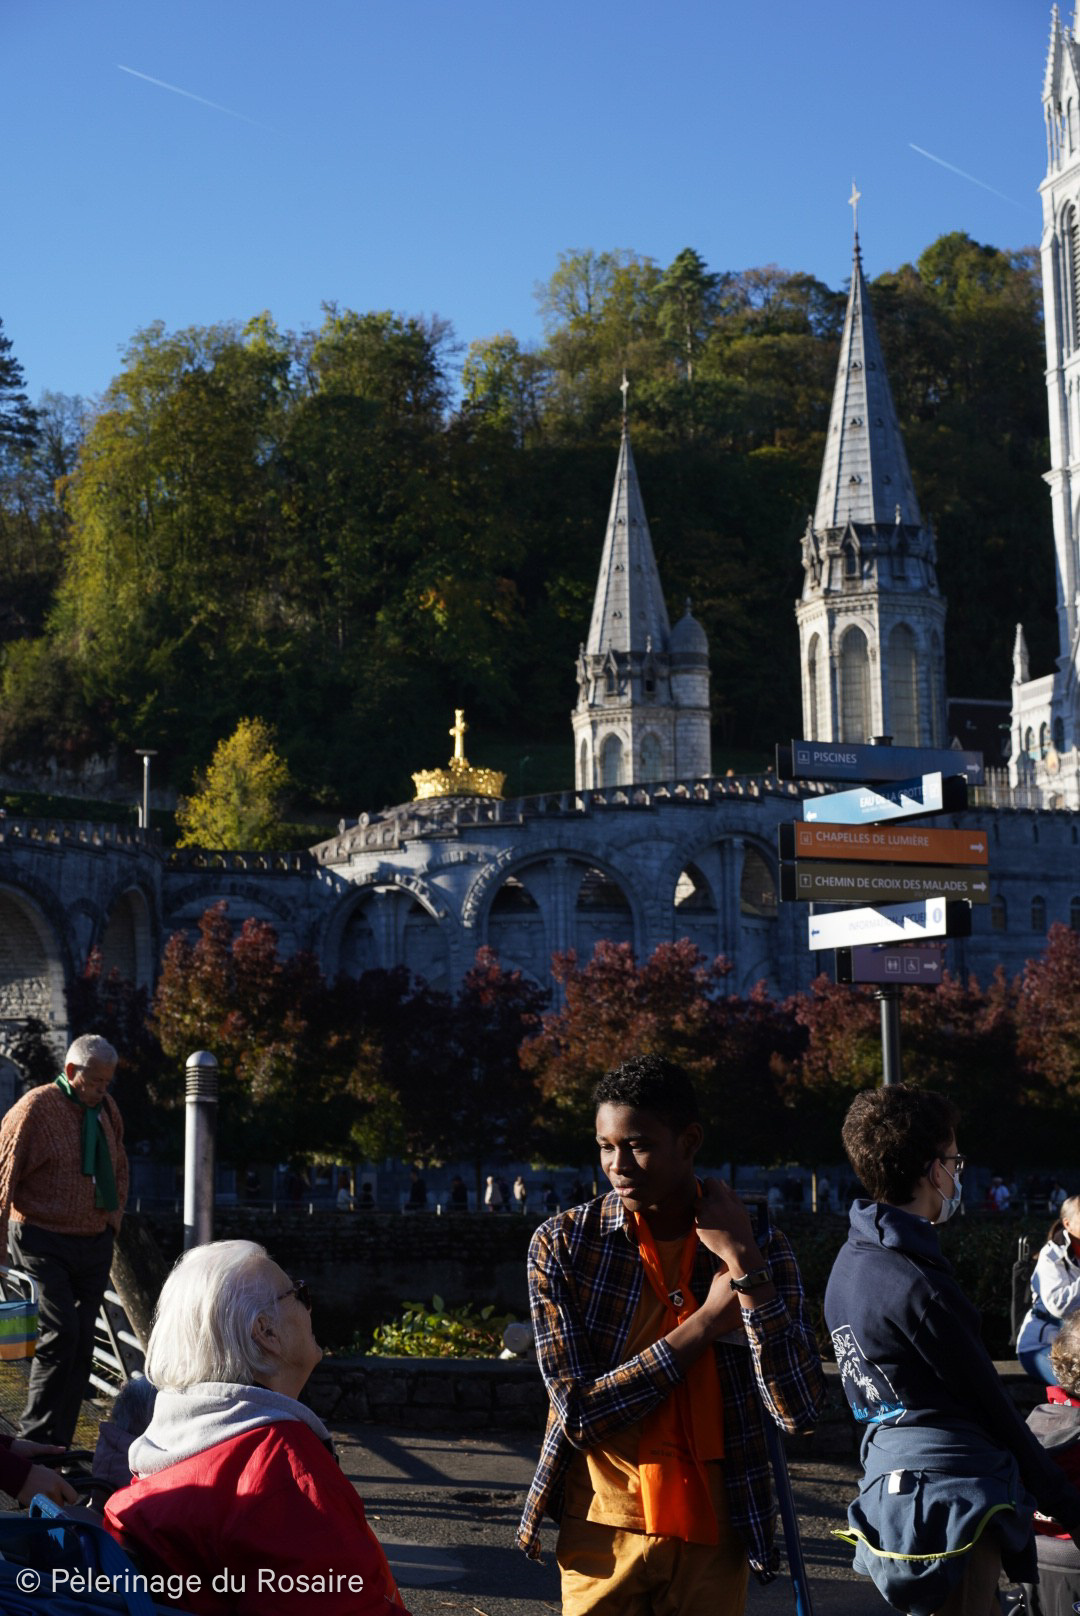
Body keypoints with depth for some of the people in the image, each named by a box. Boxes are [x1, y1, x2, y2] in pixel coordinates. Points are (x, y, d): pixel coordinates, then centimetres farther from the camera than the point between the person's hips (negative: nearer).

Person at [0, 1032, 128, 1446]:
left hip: (95, 1244, 6)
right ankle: (35, 1440, -7)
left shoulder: (107, 1109, 10)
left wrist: (114, 1218, 17)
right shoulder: (35, 1108, -10)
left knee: (82, 1342, 6)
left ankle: (60, 1445, 13)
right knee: (60, 1335, -16)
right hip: (45, 1243, -6)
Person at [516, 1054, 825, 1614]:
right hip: (605, 1534, -1)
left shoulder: (761, 1250, -4)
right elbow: (579, 1414, -13)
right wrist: (706, 1322, -16)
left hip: (712, 1537, 1)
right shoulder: (562, 1245, -7)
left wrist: (743, 1263, -19)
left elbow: (798, 1410, -15)